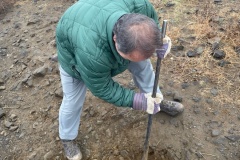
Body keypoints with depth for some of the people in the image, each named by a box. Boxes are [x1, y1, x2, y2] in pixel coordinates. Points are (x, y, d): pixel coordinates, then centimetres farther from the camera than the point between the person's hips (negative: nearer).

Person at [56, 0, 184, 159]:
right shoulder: (92, 54, -49)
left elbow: (152, 18, -9)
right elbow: (102, 88, -29)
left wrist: (161, 39, -24)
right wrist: (137, 100, -28)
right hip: (74, 51, -4)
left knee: (142, 65, 10)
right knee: (73, 100, 4)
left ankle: (159, 101, 36)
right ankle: (67, 138, 33)